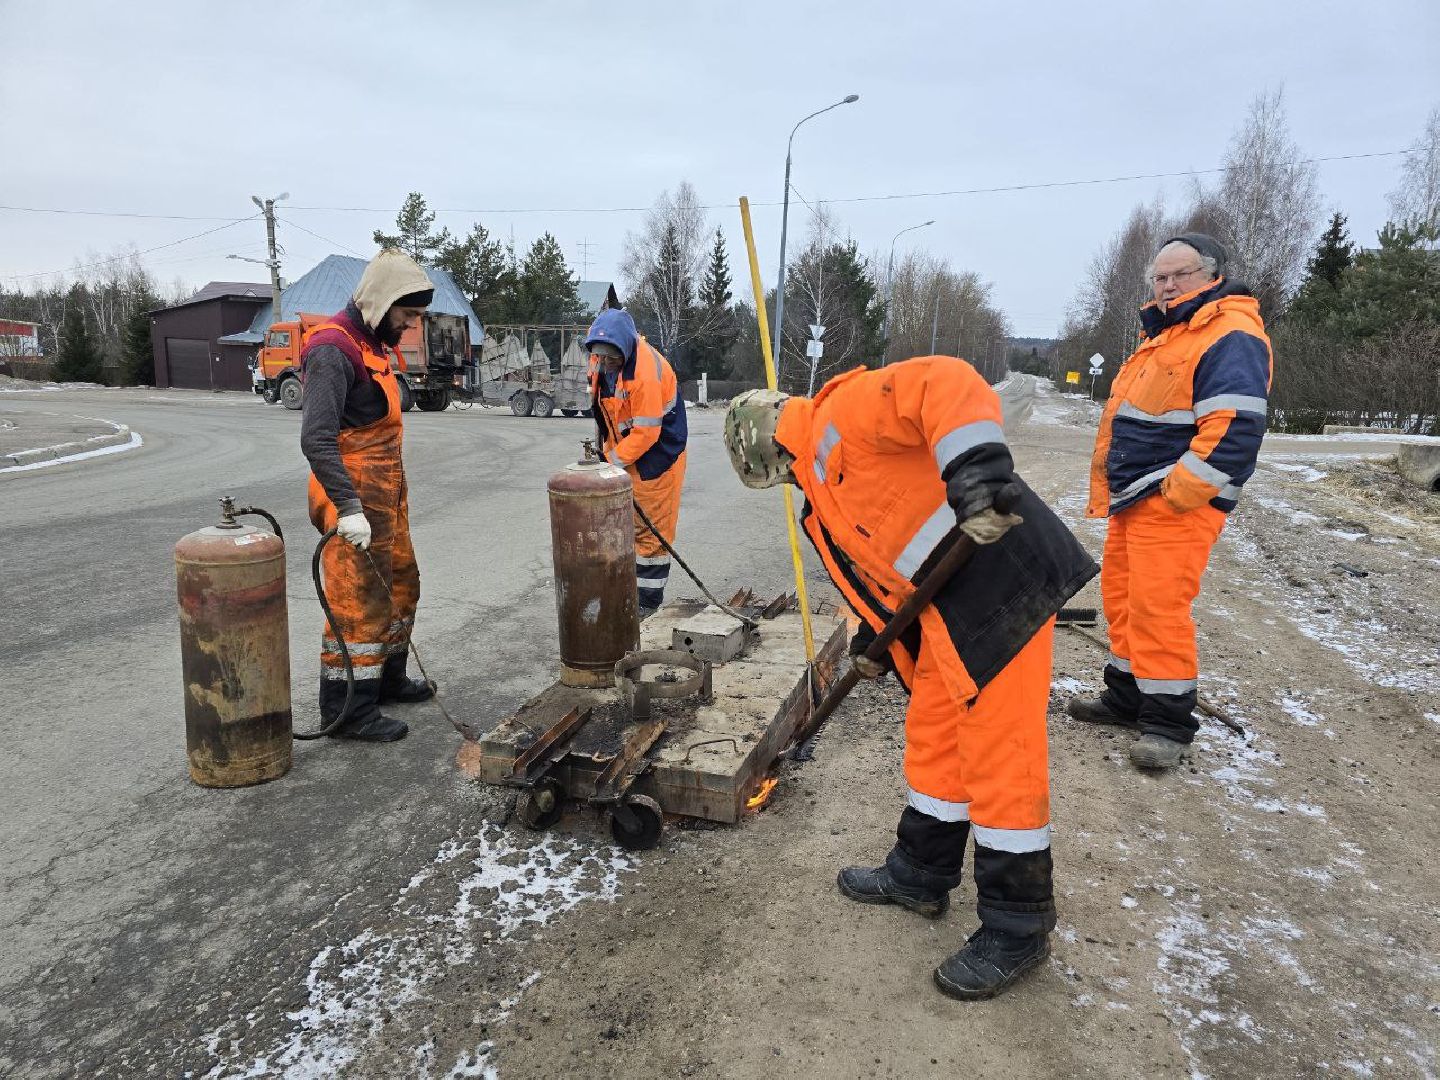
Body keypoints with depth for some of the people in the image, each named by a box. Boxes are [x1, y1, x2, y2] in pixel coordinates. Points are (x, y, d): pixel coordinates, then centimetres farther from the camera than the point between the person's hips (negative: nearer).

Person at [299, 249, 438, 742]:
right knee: (359, 601, -5)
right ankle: (346, 711, 4)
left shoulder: (370, 342, 14)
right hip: (354, 499, -10)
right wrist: (349, 508, -32)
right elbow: (316, 438, -27)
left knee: (401, 584, 19)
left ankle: (386, 678, 34)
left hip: (385, 493, 10)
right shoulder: (333, 349, -18)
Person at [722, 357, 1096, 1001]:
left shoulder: (844, 409, -8)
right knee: (933, 738, 19)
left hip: (999, 580, -10)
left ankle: (1017, 928, 14)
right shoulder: (822, 485, 22)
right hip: (948, 607, 10)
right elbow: (883, 558, 28)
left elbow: (943, 384, -25)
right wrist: (874, 640, 22)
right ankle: (920, 875, 37)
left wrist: (976, 467, -38)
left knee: (998, 755, -2)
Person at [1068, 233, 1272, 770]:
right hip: (1133, 498, 10)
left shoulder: (1230, 337, -12)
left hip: (1177, 503, -10)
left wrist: (1176, 493, -23)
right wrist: (1108, 490, 20)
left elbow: (1234, 427, -23)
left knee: (1158, 604, -11)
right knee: (1122, 596, 14)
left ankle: (1168, 720, 0)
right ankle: (1126, 695, 26)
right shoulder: (1165, 335, 21)